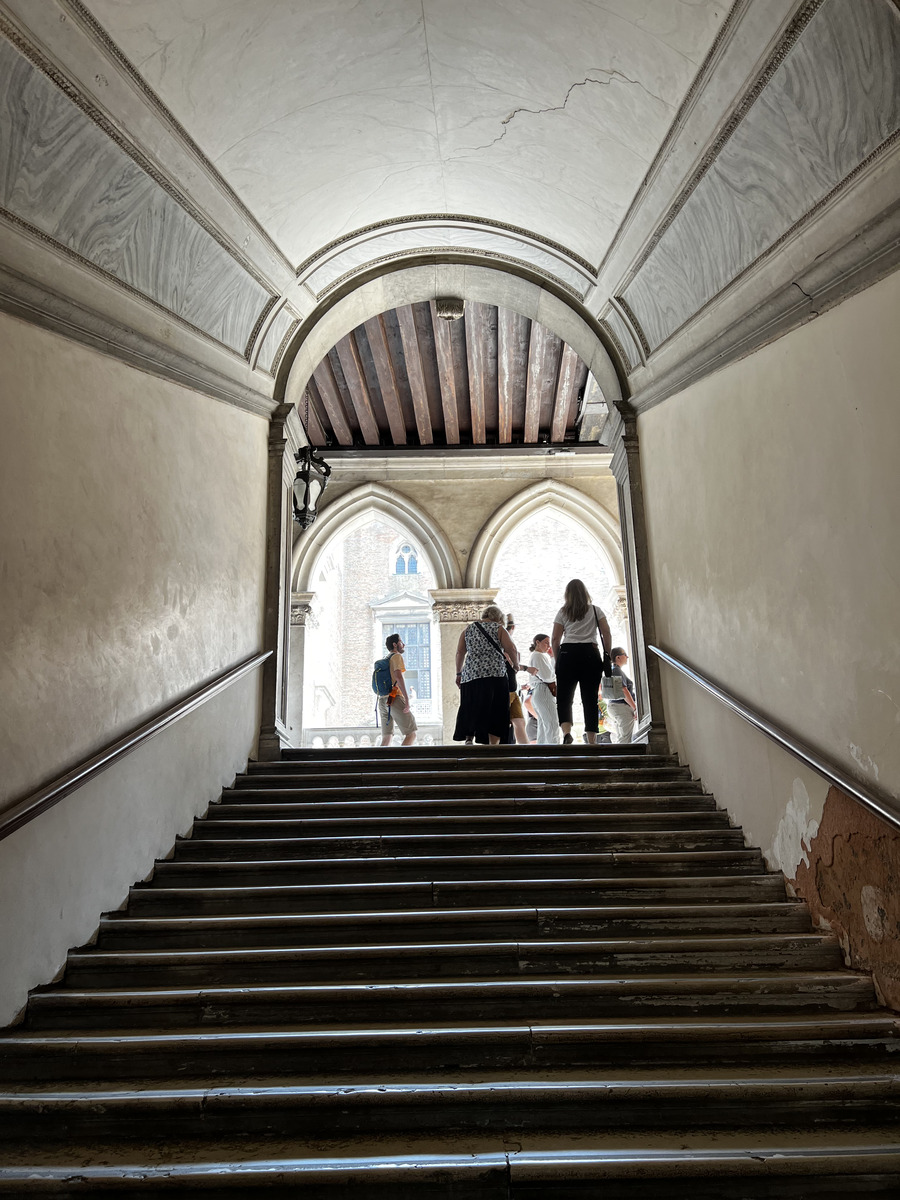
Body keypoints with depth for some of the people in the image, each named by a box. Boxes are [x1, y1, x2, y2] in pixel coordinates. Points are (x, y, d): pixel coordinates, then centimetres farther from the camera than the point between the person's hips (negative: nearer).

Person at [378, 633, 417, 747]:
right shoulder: (397, 656, -1)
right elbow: (398, 676, -17)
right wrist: (407, 699, -21)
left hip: (382, 700, 8)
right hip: (395, 699, -8)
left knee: (386, 738, 7)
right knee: (411, 734, -5)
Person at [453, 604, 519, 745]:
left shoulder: (468, 629, 17)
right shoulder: (498, 628, 8)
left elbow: (459, 653, 14)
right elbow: (511, 649, 0)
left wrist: (459, 673, 21)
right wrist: (516, 665, 16)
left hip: (470, 674, 3)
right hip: (495, 675, -3)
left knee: (471, 709, 6)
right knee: (495, 712, 2)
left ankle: (468, 738, -11)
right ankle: (494, 745, -2)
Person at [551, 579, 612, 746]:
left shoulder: (562, 612, 11)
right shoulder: (595, 610, 13)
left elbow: (555, 639, 4)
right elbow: (607, 634, 3)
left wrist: (557, 659, 12)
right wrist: (607, 655, 8)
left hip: (568, 653, 0)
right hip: (590, 654, 1)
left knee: (564, 697, 2)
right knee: (590, 699, 3)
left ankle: (566, 731, -22)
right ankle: (591, 740, 2)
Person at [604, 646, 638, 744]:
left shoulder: (610, 671, 19)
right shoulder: (618, 671, -12)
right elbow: (623, 691, -19)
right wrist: (635, 708, -16)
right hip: (622, 707, -10)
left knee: (620, 739, 11)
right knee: (625, 740, -12)